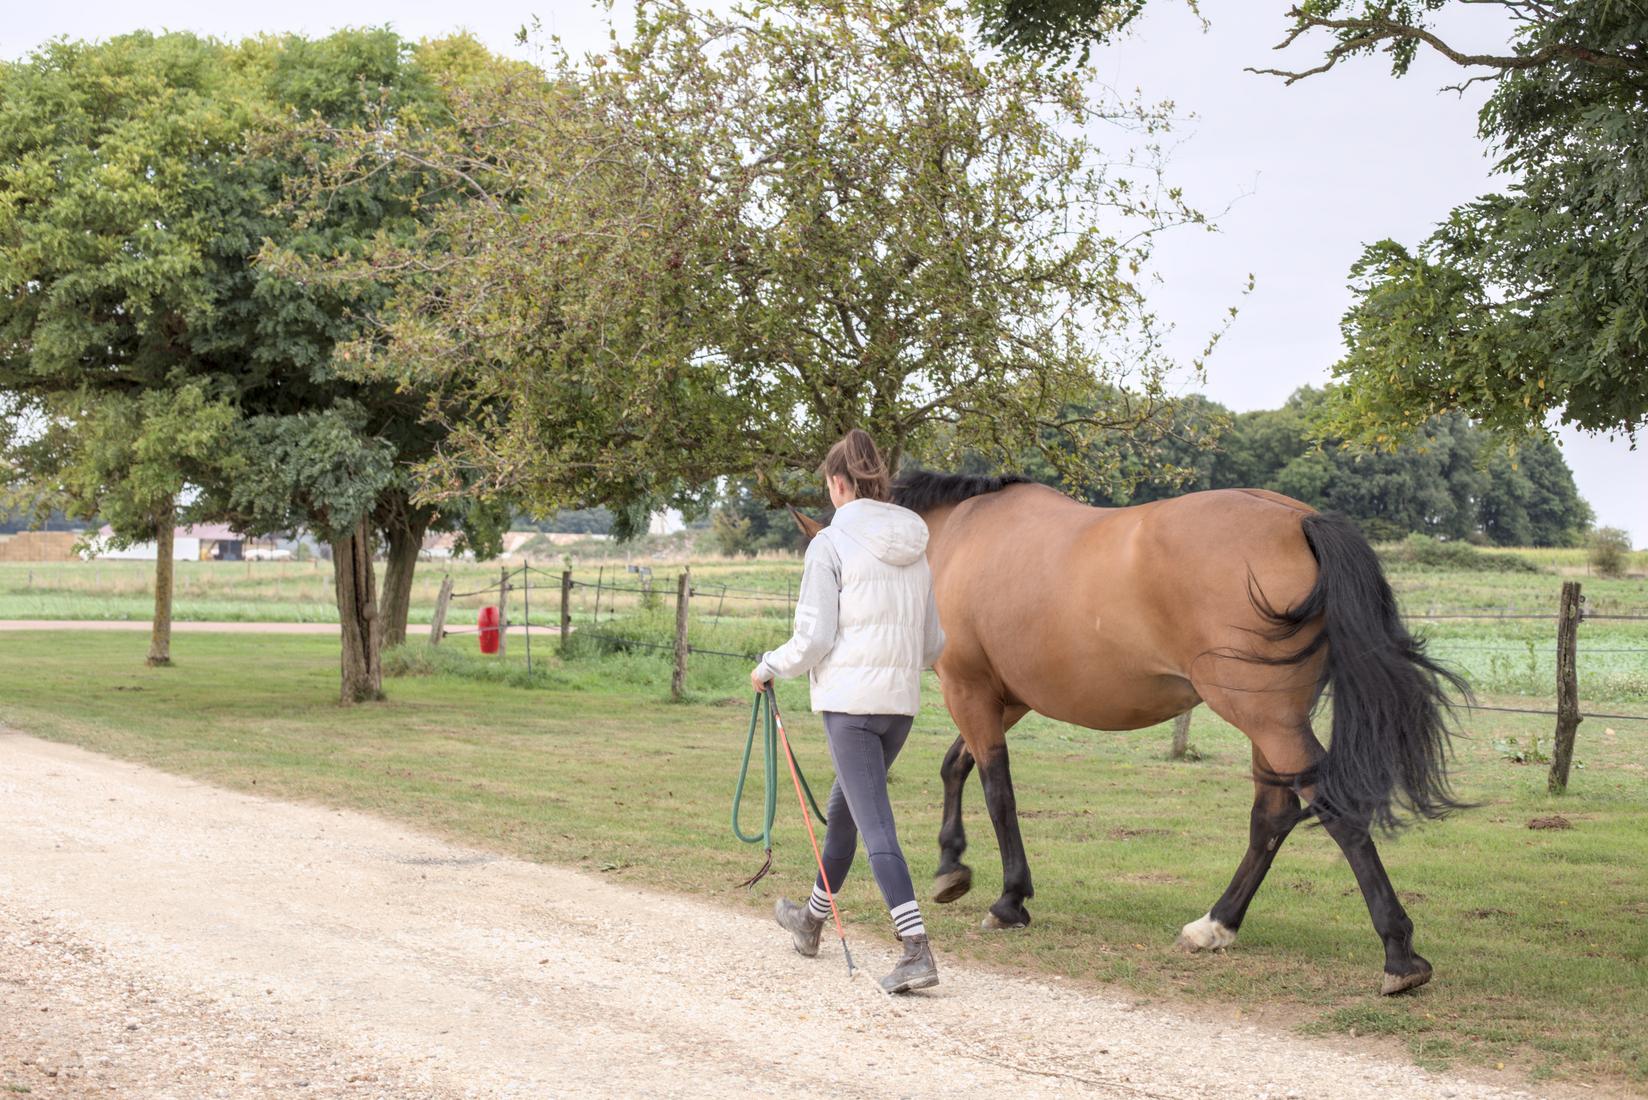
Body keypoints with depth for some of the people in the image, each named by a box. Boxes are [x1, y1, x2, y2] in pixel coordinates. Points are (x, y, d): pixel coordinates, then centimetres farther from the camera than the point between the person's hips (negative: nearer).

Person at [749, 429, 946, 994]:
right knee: (844, 806, 24)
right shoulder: (914, 548, 9)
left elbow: (814, 638, -13)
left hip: (850, 699, -7)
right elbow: (934, 643, 12)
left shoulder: (831, 544, -11)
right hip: (902, 699, 7)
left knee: (875, 825, -7)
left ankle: (917, 950, -17)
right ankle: (812, 919, 42)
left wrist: (769, 667, 4)